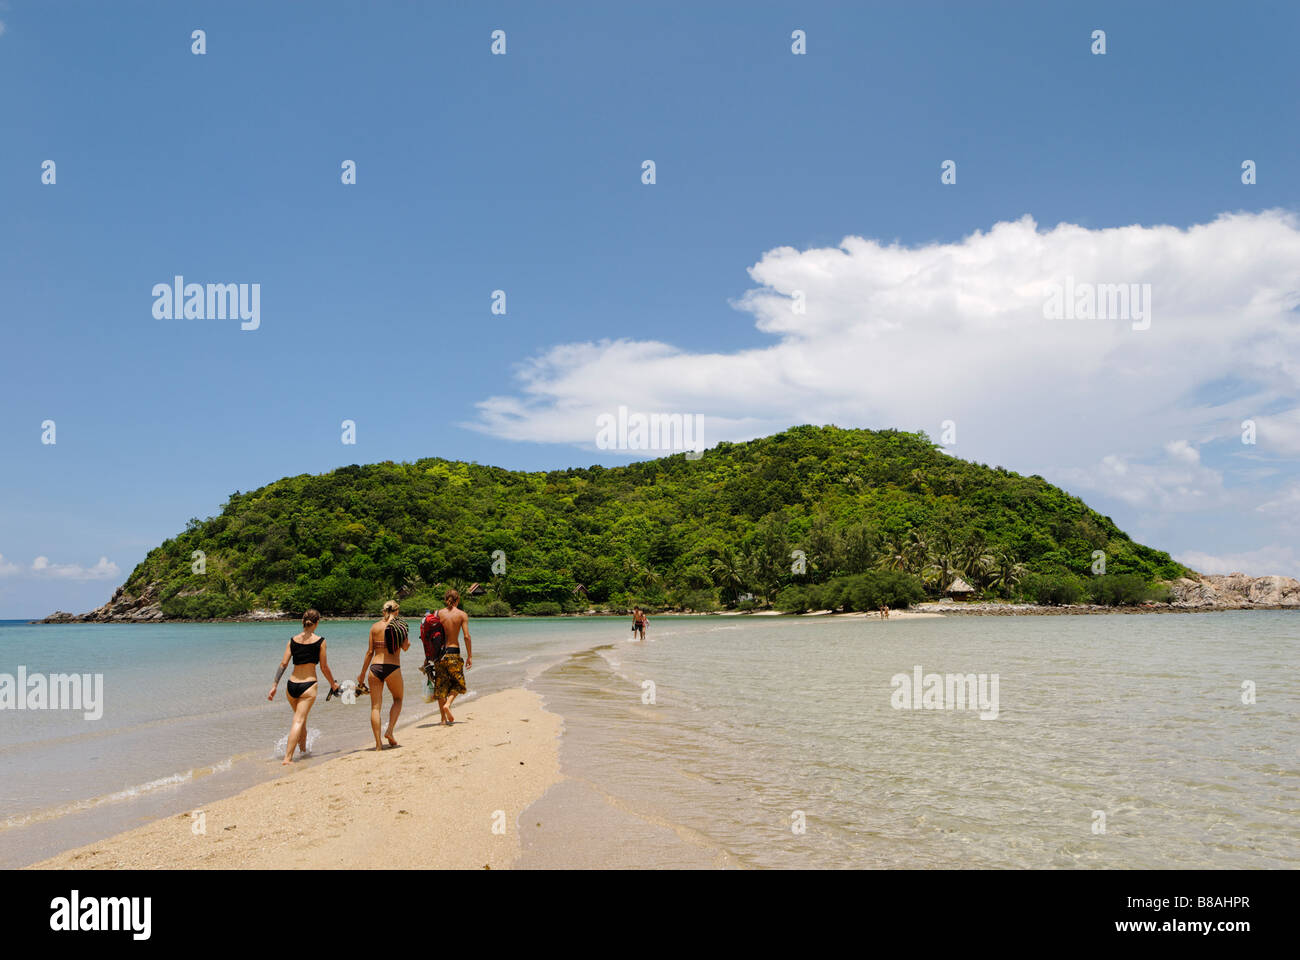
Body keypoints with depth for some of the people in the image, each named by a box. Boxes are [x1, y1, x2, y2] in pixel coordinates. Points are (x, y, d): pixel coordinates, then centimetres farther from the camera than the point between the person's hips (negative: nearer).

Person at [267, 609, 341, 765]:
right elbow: (324, 667, 0)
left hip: (291, 685, 4)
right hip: (309, 685, -4)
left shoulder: (293, 640, 5)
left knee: (301, 719, 24)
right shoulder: (320, 641, -4)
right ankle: (287, 758, -16)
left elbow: (283, 663, 1)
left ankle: (303, 749, 40)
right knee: (299, 721, -6)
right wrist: (333, 684, 13)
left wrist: (275, 685, 5)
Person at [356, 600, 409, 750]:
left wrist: (362, 673, 14)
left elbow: (370, 652, 7)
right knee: (398, 699, 21)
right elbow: (405, 647, -9)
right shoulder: (399, 625, -1)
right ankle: (390, 730, 5)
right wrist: (407, 639, 13)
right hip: (393, 668, -2)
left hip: (375, 667, 2)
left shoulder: (375, 626, 7)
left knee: (375, 706, 6)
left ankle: (378, 742, 3)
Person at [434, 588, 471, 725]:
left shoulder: (439, 613, 4)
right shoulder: (462, 615, -2)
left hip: (439, 651, 3)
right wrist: (470, 656, -2)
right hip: (453, 652, -3)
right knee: (458, 683, 13)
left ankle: (444, 718, 10)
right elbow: (466, 636, -7)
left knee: (441, 685, 9)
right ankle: (447, 704, -11)